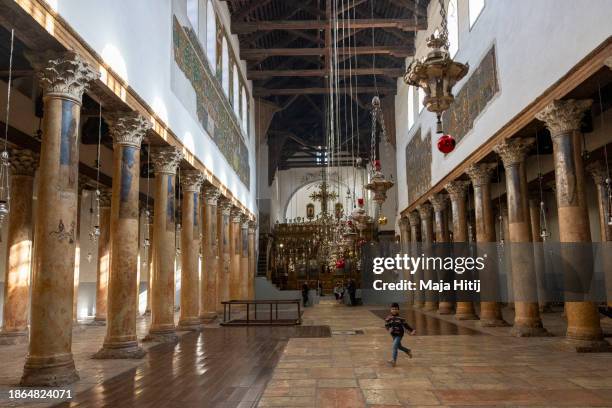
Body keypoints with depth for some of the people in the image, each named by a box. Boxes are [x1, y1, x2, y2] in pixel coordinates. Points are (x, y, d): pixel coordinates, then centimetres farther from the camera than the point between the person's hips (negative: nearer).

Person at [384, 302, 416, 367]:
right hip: (393, 335, 5)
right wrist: (389, 329, -25)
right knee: (399, 346, 23)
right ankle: (408, 351, 51)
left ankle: (393, 360, -16)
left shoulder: (400, 318, -10)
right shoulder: (389, 318, -6)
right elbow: (386, 325, -3)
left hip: (399, 334, -5)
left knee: (394, 347, -17)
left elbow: (405, 325, -1)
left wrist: (412, 330, -3)